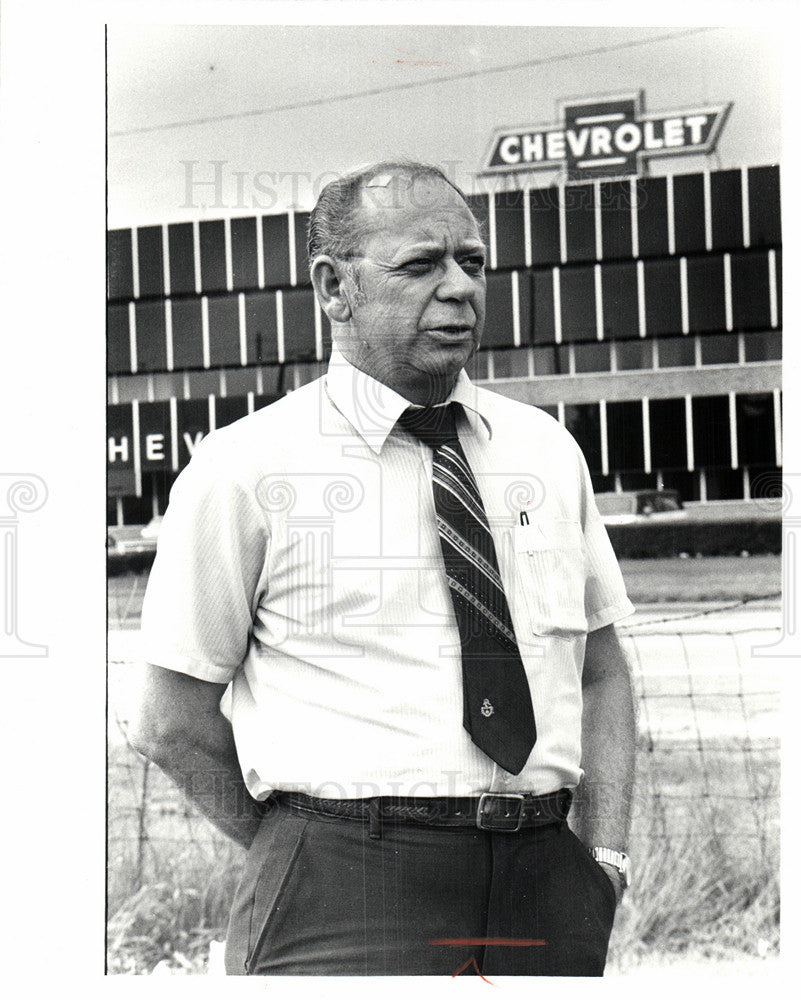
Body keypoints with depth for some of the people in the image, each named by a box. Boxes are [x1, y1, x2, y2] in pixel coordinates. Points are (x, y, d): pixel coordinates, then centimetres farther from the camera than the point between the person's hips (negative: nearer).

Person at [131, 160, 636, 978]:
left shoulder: (549, 451, 10)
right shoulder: (244, 469, -4)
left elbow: (603, 674, 15)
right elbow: (171, 722, -1)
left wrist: (604, 858, 3)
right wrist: (318, 864, -1)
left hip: (549, 888, 5)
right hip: (341, 912, -4)